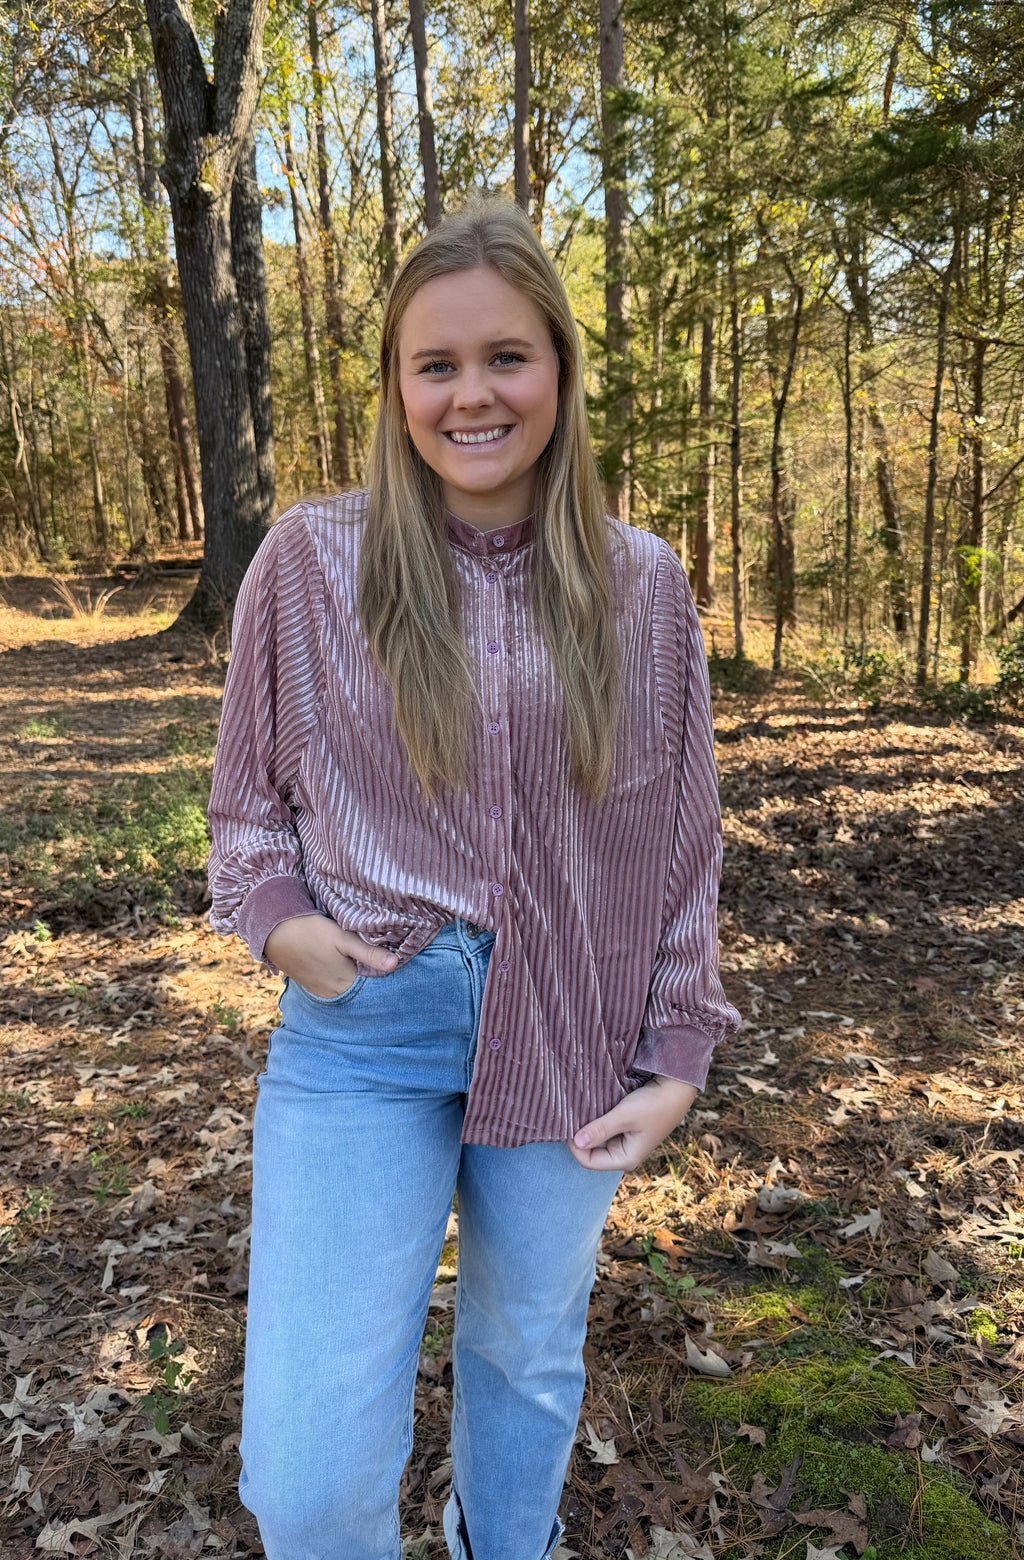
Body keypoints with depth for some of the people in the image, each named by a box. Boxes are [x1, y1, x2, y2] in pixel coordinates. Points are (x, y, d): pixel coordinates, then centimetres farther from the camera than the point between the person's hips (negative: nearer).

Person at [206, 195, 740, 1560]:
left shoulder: (642, 583, -1)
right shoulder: (309, 559, -4)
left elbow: (682, 835, 4)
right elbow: (248, 791, 8)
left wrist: (676, 1059, 2)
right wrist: (282, 921, -10)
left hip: (568, 1034, 2)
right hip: (362, 1030, -1)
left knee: (531, 1353, 22)